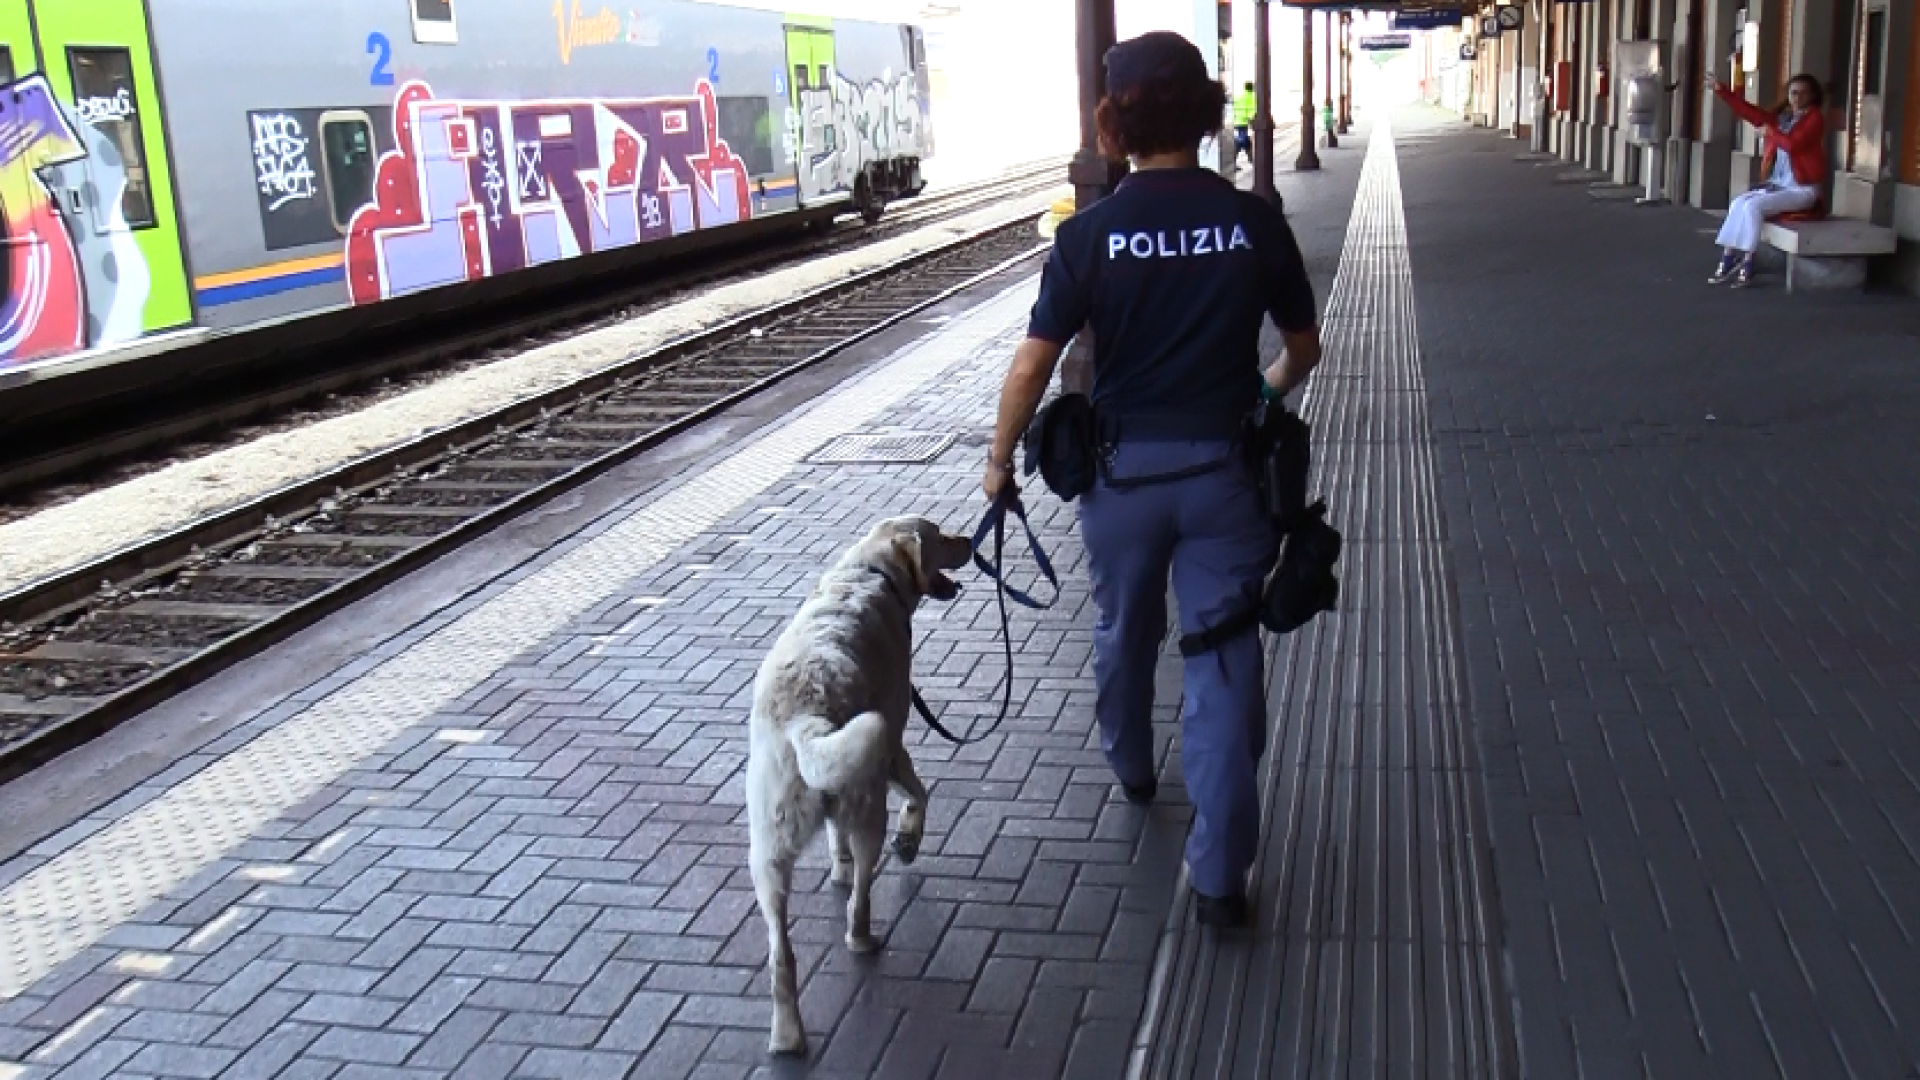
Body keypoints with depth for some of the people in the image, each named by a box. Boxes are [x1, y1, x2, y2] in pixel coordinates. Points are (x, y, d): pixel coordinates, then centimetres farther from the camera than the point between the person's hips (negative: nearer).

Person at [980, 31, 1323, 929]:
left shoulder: (1089, 235, -10)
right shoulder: (1255, 222, -5)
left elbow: (1032, 365, -11)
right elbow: (1304, 347, 6)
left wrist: (1000, 458, 4)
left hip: (1123, 472, 0)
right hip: (1225, 473, 0)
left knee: (1124, 632, 24)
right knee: (1222, 660, 5)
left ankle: (1131, 770, 50)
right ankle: (1219, 873, 5)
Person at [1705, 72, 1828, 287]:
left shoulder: (1815, 119, -8)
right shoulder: (1781, 116, 13)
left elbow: (1793, 143, -23)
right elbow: (1749, 111, 8)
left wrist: (1771, 131, -7)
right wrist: (1720, 89, 3)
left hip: (1803, 189, -7)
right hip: (1777, 184, 7)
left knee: (1752, 206, -24)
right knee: (1738, 204, -13)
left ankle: (1747, 265, -23)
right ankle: (1727, 259, -17)